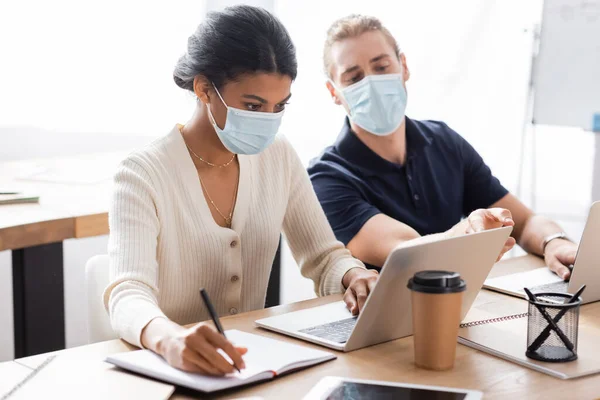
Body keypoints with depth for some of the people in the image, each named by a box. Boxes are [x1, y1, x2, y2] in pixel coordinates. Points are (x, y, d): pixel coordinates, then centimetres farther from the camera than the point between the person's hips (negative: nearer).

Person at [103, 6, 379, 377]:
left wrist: (355, 277, -16)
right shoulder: (143, 176, -15)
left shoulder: (280, 158, 2)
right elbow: (128, 295, -26)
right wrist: (171, 339, -47)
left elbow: (324, 256, 7)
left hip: (253, 358, 4)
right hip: (168, 367, -3)